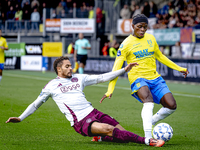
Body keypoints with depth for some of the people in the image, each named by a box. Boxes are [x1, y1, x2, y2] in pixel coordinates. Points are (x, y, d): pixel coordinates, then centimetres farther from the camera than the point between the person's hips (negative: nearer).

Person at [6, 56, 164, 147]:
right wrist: (20, 118, 7)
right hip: (80, 122, -6)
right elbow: (36, 104, 15)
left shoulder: (79, 78, 18)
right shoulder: (51, 86, 8)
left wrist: (124, 70, 12)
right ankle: (147, 141, -33)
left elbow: (102, 78, 18)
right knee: (109, 129, -29)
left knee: (122, 132, -12)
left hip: (93, 113, 6)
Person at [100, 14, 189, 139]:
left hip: (155, 77, 6)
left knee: (171, 105, -8)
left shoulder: (151, 38, 11)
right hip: (138, 78, -6)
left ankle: (151, 122, 18)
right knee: (149, 101, -35)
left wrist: (178, 68, 29)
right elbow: (116, 68, -6)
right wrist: (110, 90, -14)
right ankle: (148, 137, -42)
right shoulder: (126, 44, -4)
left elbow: (159, 56, 27)